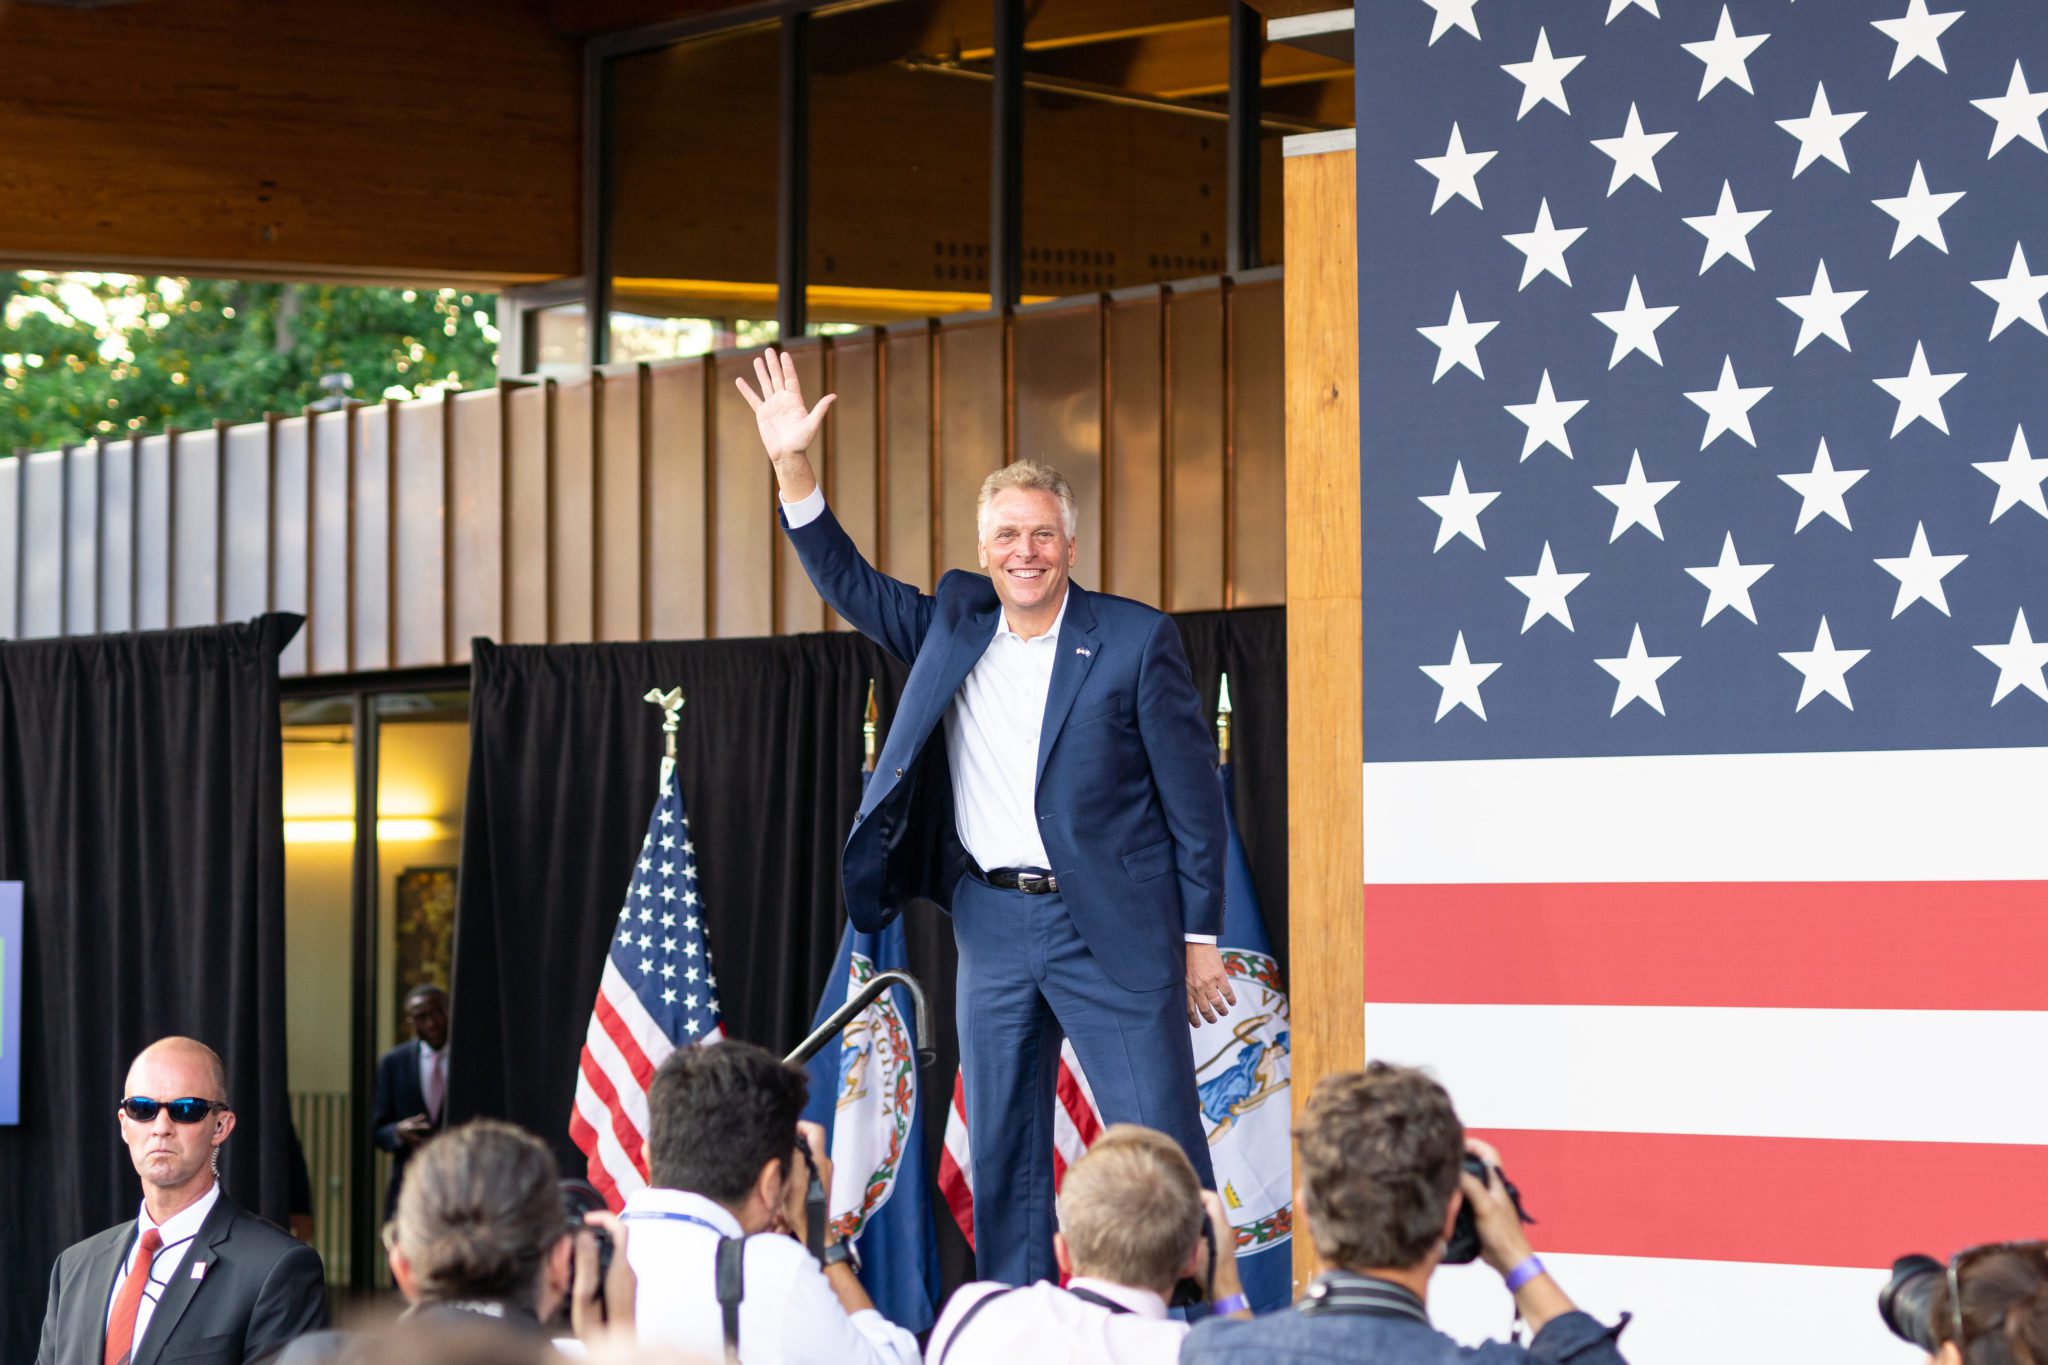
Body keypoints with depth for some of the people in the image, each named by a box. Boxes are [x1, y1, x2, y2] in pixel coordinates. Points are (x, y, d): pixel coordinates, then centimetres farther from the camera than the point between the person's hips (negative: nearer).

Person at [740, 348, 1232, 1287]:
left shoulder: (1136, 640, -3)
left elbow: (1193, 793, -2)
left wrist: (1200, 936, -3)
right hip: (993, 923, 5)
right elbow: (847, 582, 18)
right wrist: (792, 469, 5)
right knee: (1001, 1156, 8)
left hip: (1112, 927, -5)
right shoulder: (953, 627, 11)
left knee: (1159, 1143, -8)